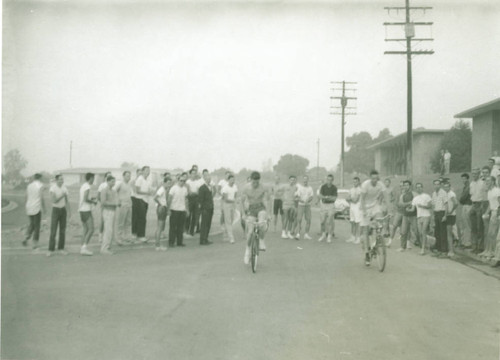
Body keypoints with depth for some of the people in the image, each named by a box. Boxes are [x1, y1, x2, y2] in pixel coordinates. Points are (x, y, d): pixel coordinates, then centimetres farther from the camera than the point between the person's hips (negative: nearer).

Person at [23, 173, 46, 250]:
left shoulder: (29, 186, 9)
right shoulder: (40, 186, -7)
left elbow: (26, 199, 9)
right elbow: (41, 198, -11)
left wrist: (26, 207, 19)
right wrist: (44, 208, -1)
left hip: (29, 209, 5)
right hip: (37, 208, -5)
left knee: (32, 224, 23)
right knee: (37, 226, 3)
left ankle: (26, 238, 4)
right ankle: (35, 245, 3)